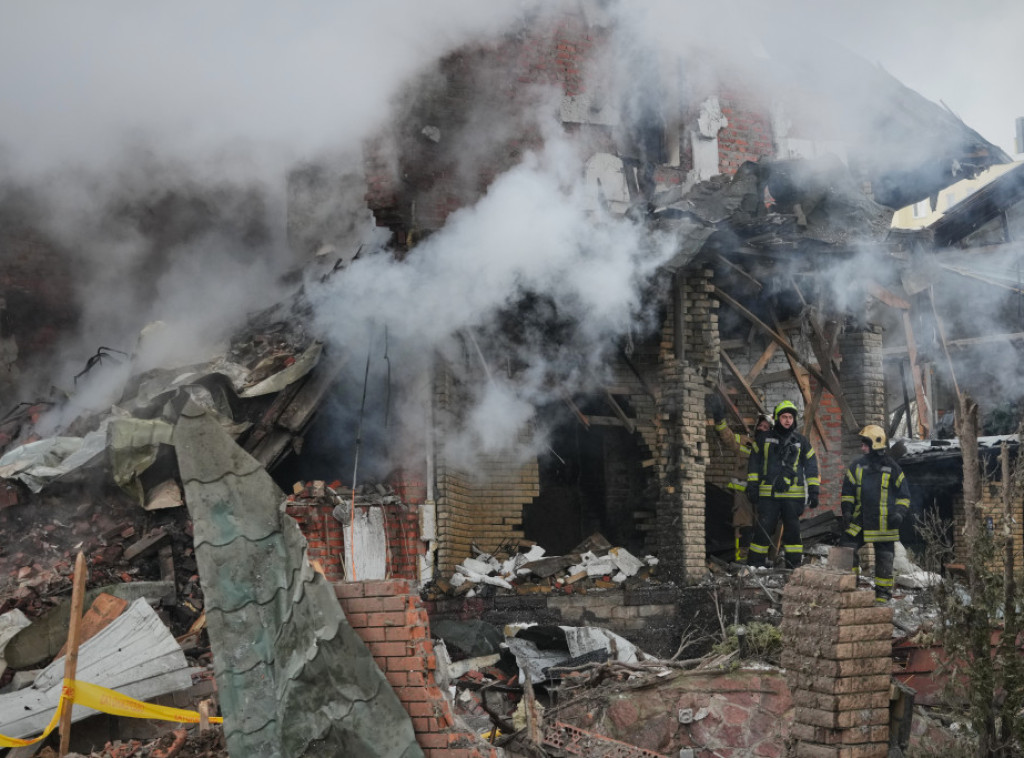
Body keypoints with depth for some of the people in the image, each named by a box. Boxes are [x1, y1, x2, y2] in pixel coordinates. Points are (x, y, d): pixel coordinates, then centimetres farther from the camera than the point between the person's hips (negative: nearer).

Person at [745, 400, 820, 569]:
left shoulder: (801, 441, 9)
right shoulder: (764, 439, 8)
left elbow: (811, 466, 11)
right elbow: (754, 463, 12)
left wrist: (814, 491, 5)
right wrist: (752, 486, 5)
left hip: (793, 494, 1)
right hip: (768, 494, -1)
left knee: (792, 530, 5)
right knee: (763, 529, -3)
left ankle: (794, 564, 12)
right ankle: (754, 564, 3)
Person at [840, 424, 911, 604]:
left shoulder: (892, 469, 0)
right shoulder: (857, 466, 7)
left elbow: (904, 496, 6)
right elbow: (847, 492, 12)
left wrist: (899, 513, -9)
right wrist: (847, 510, -1)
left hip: (883, 523, -2)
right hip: (860, 521, 2)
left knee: (884, 559, 4)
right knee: (846, 548, -10)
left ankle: (883, 593, 16)